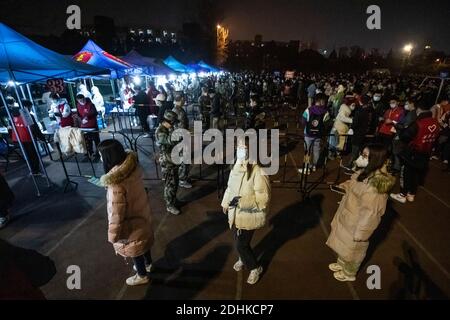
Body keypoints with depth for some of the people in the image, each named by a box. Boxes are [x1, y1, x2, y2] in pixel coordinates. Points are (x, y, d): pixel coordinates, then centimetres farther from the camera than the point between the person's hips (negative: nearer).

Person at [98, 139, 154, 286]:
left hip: (132, 223, -7)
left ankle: (142, 276, 47)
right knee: (144, 241, 30)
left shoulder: (116, 184, -37)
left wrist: (113, 236, -10)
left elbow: (116, 214, -26)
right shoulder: (133, 166, -14)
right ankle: (148, 264, 57)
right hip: (142, 213, 7)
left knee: (134, 250, 20)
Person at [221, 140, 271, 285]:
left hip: (249, 216, -6)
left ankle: (255, 268, 32)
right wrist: (226, 203, 18)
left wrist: (242, 200, -30)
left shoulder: (259, 173, -27)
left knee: (241, 245, 3)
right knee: (239, 241, 23)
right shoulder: (237, 167, -3)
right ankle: (243, 259, 54)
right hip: (235, 213, 7)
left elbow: (263, 199, -24)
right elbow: (230, 187, 12)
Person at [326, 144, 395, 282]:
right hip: (348, 218, 8)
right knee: (344, 244, 28)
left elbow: (370, 213, -28)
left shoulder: (375, 186, -34)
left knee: (352, 249, 18)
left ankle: (349, 274, 45)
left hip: (357, 223, -8)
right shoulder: (367, 172, -8)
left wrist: (360, 233, -20)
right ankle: (341, 264, 53)